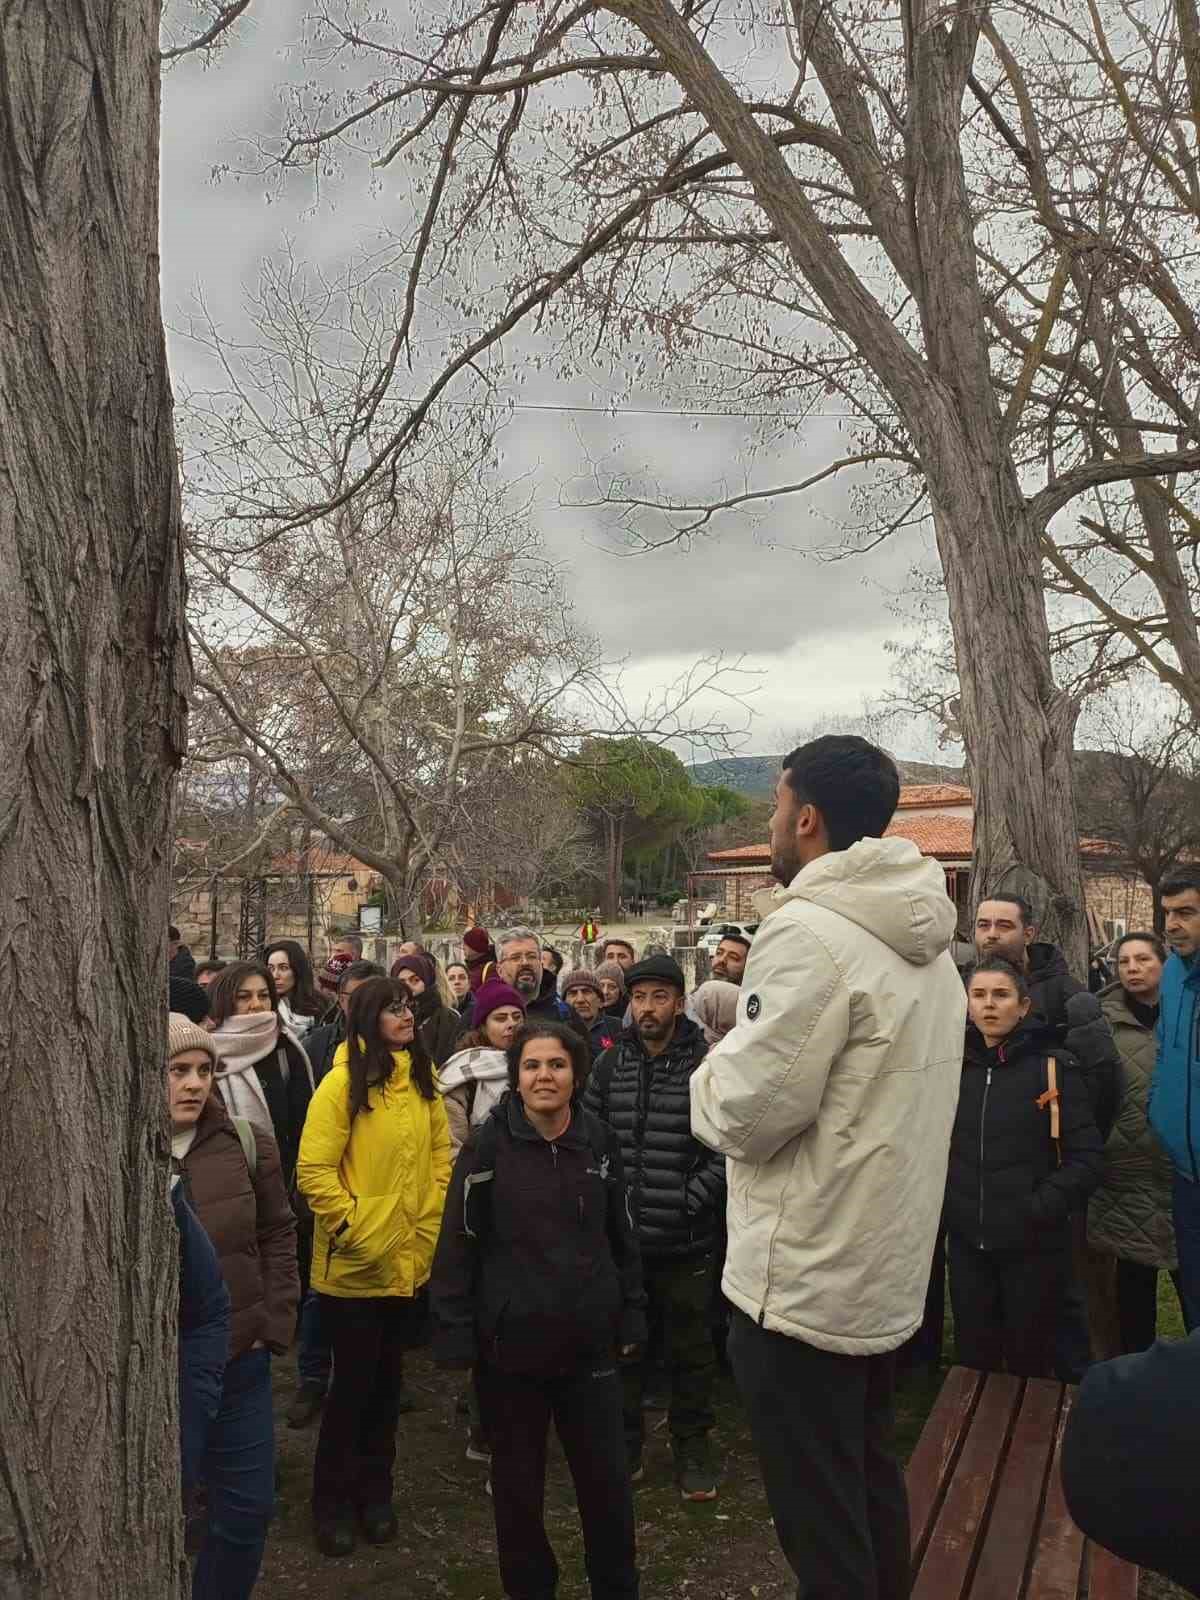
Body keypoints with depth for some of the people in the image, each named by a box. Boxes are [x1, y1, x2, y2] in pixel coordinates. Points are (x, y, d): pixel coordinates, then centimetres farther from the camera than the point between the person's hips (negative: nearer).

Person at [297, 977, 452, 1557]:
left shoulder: (422, 1079, 3)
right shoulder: (343, 1082, -16)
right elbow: (313, 1171, -17)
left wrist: (431, 1219, 2)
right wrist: (353, 1229, -17)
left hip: (411, 1261, 5)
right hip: (355, 1265, -5)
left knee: (388, 1378, 19)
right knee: (354, 1382, 9)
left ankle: (374, 1492, 37)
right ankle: (332, 1503, 30)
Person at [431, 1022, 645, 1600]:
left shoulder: (601, 1143, -1)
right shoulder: (487, 1147, -10)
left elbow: (622, 1239, 8)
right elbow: (457, 1247, -8)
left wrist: (631, 1318, 8)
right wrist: (455, 1334, -10)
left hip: (589, 1342, 2)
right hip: (509, 1344, -2)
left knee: (607, 1479, 12)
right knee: (517, 1481, 15)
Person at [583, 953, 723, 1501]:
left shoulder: (708, 1066, -11)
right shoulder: (608, 1065, 3)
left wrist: (688, 1200, -14)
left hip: (685, 1242, -3)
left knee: (690, 1351, 13)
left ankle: (691, 1446, 33)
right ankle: (624, 1444, 36)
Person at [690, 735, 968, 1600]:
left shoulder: (807, 930, -22)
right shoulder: (927, 942, 8)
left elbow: (747, 1113, -22)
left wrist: (718, 1063, -2)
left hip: (803, 1284, -9)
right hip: (887, 1272, 9)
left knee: (824, 1526, 8)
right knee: (872, 1482, 24)